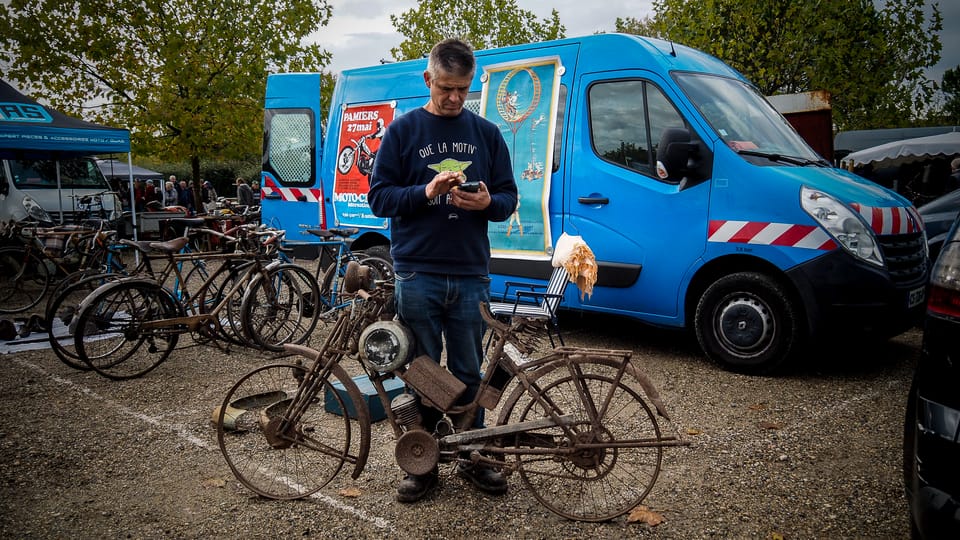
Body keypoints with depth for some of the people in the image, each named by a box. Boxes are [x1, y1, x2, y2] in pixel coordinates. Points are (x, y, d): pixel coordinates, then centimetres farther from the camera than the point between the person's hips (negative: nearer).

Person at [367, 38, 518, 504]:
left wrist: (488, 202, -12)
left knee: (468, 373, 10)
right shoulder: (403, 130, 4)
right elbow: (379, 197, 0)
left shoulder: (486, 133, 10)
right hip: (417, 273, -1)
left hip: (471, 274, 2)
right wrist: (426, 192, -17)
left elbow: (509, 197, 11)